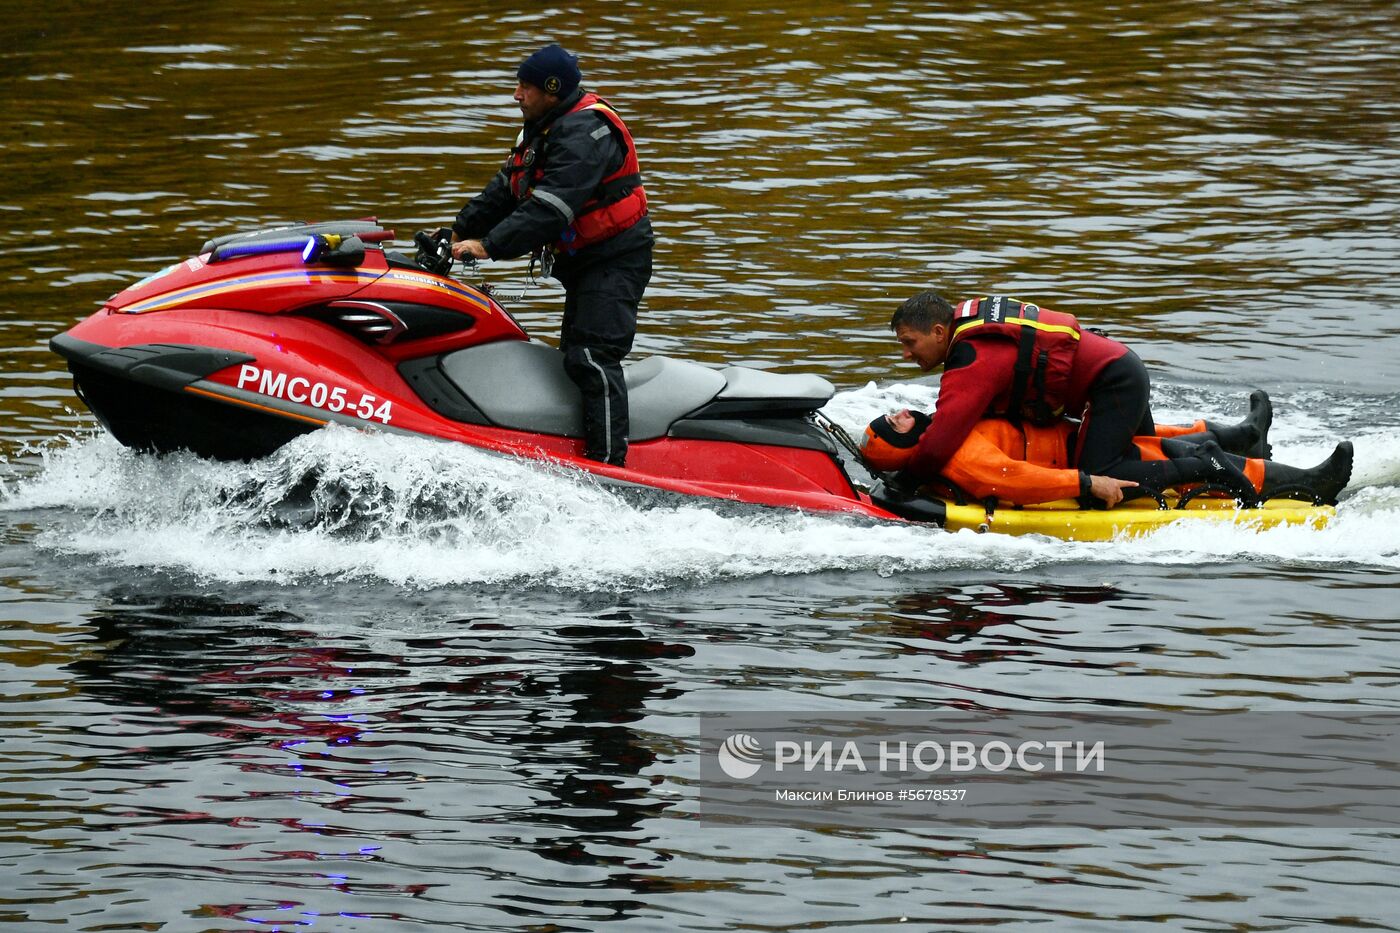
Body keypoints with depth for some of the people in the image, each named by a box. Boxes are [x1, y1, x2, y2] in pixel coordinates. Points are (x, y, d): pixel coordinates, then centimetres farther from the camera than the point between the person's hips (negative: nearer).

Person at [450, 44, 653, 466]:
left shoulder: (585, 132, -21)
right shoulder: (541, 130, 13)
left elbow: (550, 207, -31)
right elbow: (503, 192, 18)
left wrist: (490, 246, -34)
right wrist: (459, 232, 11)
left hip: (615, 259, -11)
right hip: (581, 261, 11)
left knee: (591, 358, -21)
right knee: (575, 357, 13)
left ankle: (608, 463, -28)